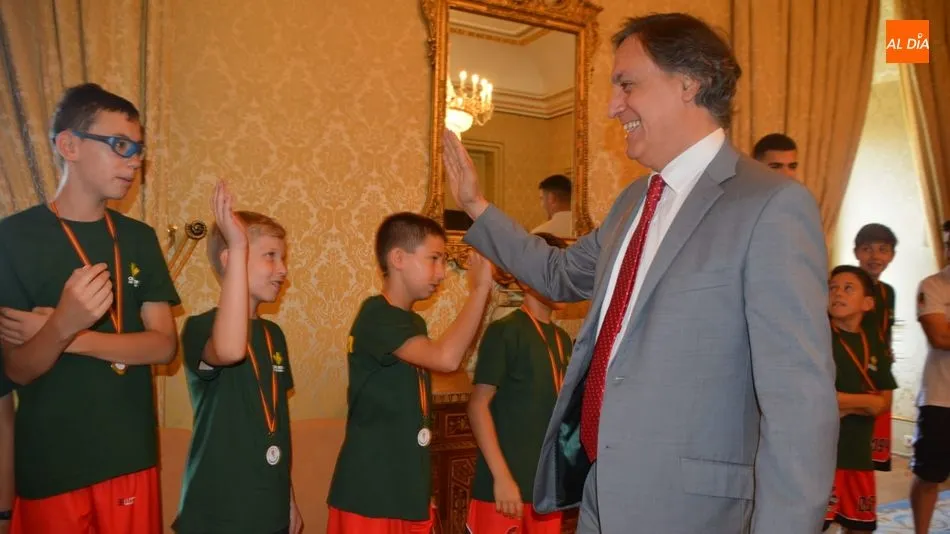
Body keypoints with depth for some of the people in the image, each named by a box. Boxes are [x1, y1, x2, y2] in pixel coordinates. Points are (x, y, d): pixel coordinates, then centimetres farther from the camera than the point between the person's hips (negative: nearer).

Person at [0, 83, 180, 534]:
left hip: (132, 457, 4)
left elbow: (164, 345, -3)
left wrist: (73, 338, -16)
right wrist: (64, 325, -30)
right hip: (50, 466, -3)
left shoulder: (139, 238, 4)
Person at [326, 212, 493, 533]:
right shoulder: (377, 316, -16)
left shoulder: (413, 322, 13)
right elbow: (446, 358, -32)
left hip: (408, 492, 9)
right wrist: (480, 288, -23)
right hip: (369, 495, -8)